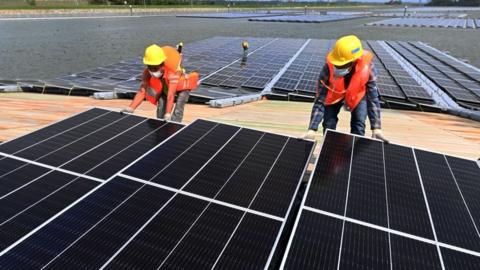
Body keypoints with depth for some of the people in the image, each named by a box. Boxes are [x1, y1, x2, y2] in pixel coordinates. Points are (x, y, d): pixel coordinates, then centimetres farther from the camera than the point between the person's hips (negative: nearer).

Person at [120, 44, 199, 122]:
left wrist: (168, 115, -59)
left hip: (182, 86, -5)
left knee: (177, 111, -20)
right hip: (165, 87, 5)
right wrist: (130, 108, -40)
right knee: (160, 109, -9)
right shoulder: (147, 72, -28)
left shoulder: (172, 72, -45)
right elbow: (142, 92, -28)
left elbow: (170, 95, -50)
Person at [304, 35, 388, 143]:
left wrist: (376, 128, -34)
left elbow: (373, 98, -28)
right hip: (334, 93, 0)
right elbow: (320, 101, -34)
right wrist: (312, 130, -39)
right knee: (329, 124, -9)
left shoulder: (367, 68, -37)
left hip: (358, 93, 0)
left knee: (359, 124, -12)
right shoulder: (329, 68, -38)